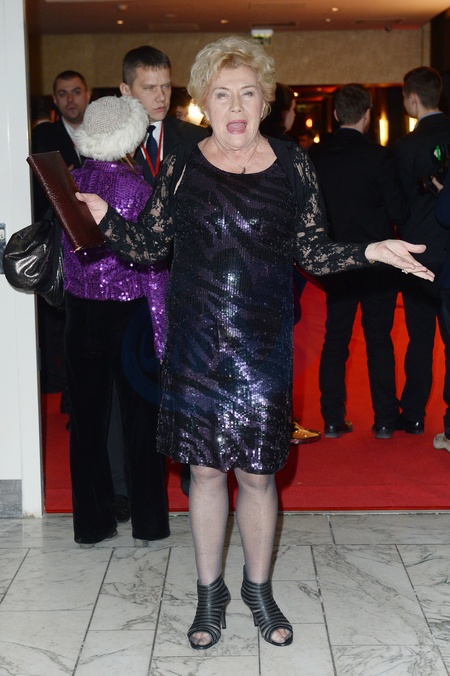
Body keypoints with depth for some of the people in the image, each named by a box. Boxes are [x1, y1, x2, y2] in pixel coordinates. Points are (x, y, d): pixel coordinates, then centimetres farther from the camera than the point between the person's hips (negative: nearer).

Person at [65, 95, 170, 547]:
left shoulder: (69, 182, -1)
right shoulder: (137, 188, -13)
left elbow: (67, 251, 4)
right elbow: (152, 267, -14)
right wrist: (163, 334, -11)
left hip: (81, 313, 4)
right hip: (128, 314, -4)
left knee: (87, 418, 11)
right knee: (140, 417, 8)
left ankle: (91, 524, 20)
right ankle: (146, 524, 18)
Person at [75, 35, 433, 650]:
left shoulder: (292, 165, 0)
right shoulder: (182, 167, 0)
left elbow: (312, 250, 5)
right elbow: (150, 246, 4)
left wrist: (370, 252, -9)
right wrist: (105, 217, -11)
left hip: (262, 344, 0)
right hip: (194, 343, 0)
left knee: (257, 472, 6)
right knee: (205, 468, 9)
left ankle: (259, 588, 30)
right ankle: (210, 592, 28)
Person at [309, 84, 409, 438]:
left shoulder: (314, 157, -3)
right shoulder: (377, 156, -13)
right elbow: (400, 212, -12)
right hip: (377, 263, -2)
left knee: (335, 342, 11)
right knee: (379, 342, 8)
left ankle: (333, 419, 13)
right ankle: (384, 420, 12)